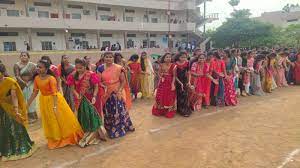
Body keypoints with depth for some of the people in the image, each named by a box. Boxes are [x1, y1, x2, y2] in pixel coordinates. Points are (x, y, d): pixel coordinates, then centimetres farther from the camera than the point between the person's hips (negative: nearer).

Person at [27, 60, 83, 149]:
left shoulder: (51, 78, -23)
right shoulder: (37, 78, -6)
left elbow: (54, 93, -26)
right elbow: (35, 92, 2)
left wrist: (55, 107, -31)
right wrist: (28, 104, 4)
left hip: (55, 99, -5)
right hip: (44, 101, 6)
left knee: (63, 119, 6)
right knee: (50, 122, 17)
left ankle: (68, 137, 29)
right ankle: (54, 140, 37)